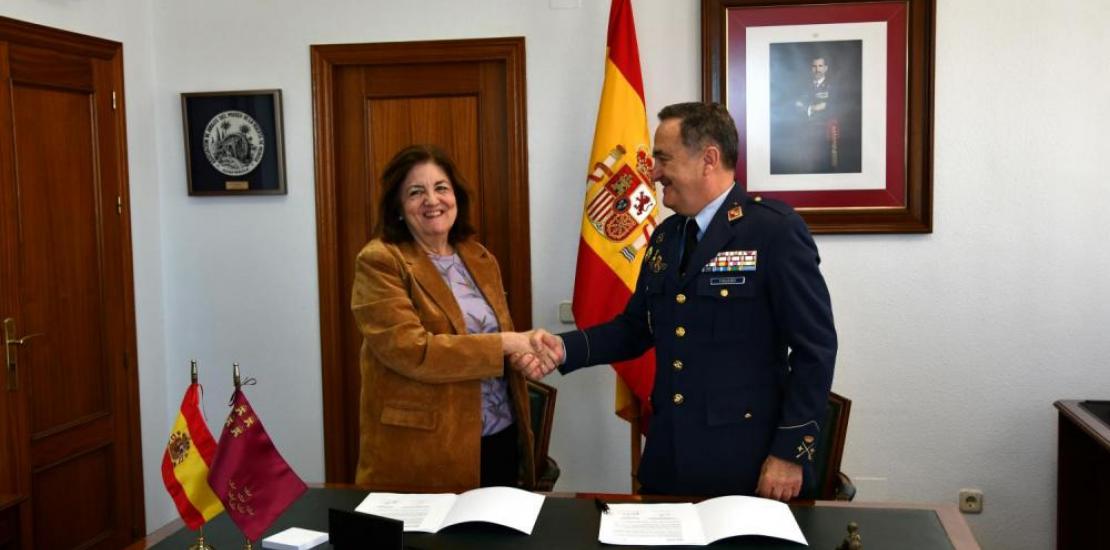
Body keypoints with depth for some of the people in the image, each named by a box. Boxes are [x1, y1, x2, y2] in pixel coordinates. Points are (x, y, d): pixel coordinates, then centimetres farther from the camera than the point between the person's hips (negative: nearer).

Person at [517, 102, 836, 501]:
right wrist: (564, 348, -5)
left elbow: (814, 348, -13)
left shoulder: (776, 230, -12)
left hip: (748, 460, -6)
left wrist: (791, 453, -14)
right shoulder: (665, 236, 10)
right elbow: (635, 328, 12)